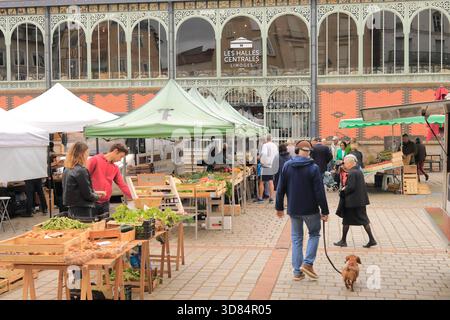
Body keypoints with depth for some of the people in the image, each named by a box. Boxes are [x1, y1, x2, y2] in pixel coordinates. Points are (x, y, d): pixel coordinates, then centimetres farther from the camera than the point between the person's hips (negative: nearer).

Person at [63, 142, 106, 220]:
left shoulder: (67, 170, 10)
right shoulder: (81, 170, -17)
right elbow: (88, 195, -15)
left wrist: (94, 192, 17)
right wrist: (97, 196, 5)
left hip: (72, 210, 9)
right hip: (83, 211, -9)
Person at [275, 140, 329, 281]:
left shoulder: (287, 166, -1)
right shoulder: (313, 168, -12)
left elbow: (280, 189, 3)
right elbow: (319, 191, -13)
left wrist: (279, 207, 13)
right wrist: (324, 211, -5)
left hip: (293, 210, 3)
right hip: (310, 209, -3)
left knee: (296, 238, 12)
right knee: (314, 234, 17)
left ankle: (297, 271, 12)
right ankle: (307, 263, 2)